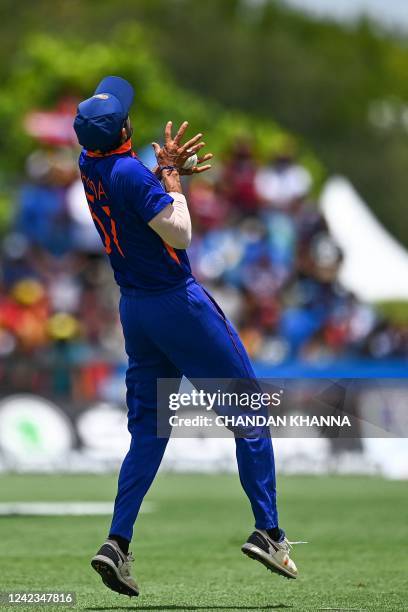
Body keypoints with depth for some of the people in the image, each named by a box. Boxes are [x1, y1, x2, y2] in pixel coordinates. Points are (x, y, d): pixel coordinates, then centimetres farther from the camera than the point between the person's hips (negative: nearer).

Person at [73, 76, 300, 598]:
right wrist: (170, 174, -10)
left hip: (134, 309, 8)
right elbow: (180, 234, -20)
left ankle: (117, 543, -2)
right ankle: (267, 531, 1)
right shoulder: (131, 173, -22)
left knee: (147, 428, 11)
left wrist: (166, 169, 6)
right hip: (176, 302, -8)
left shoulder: (90, 163, 2)